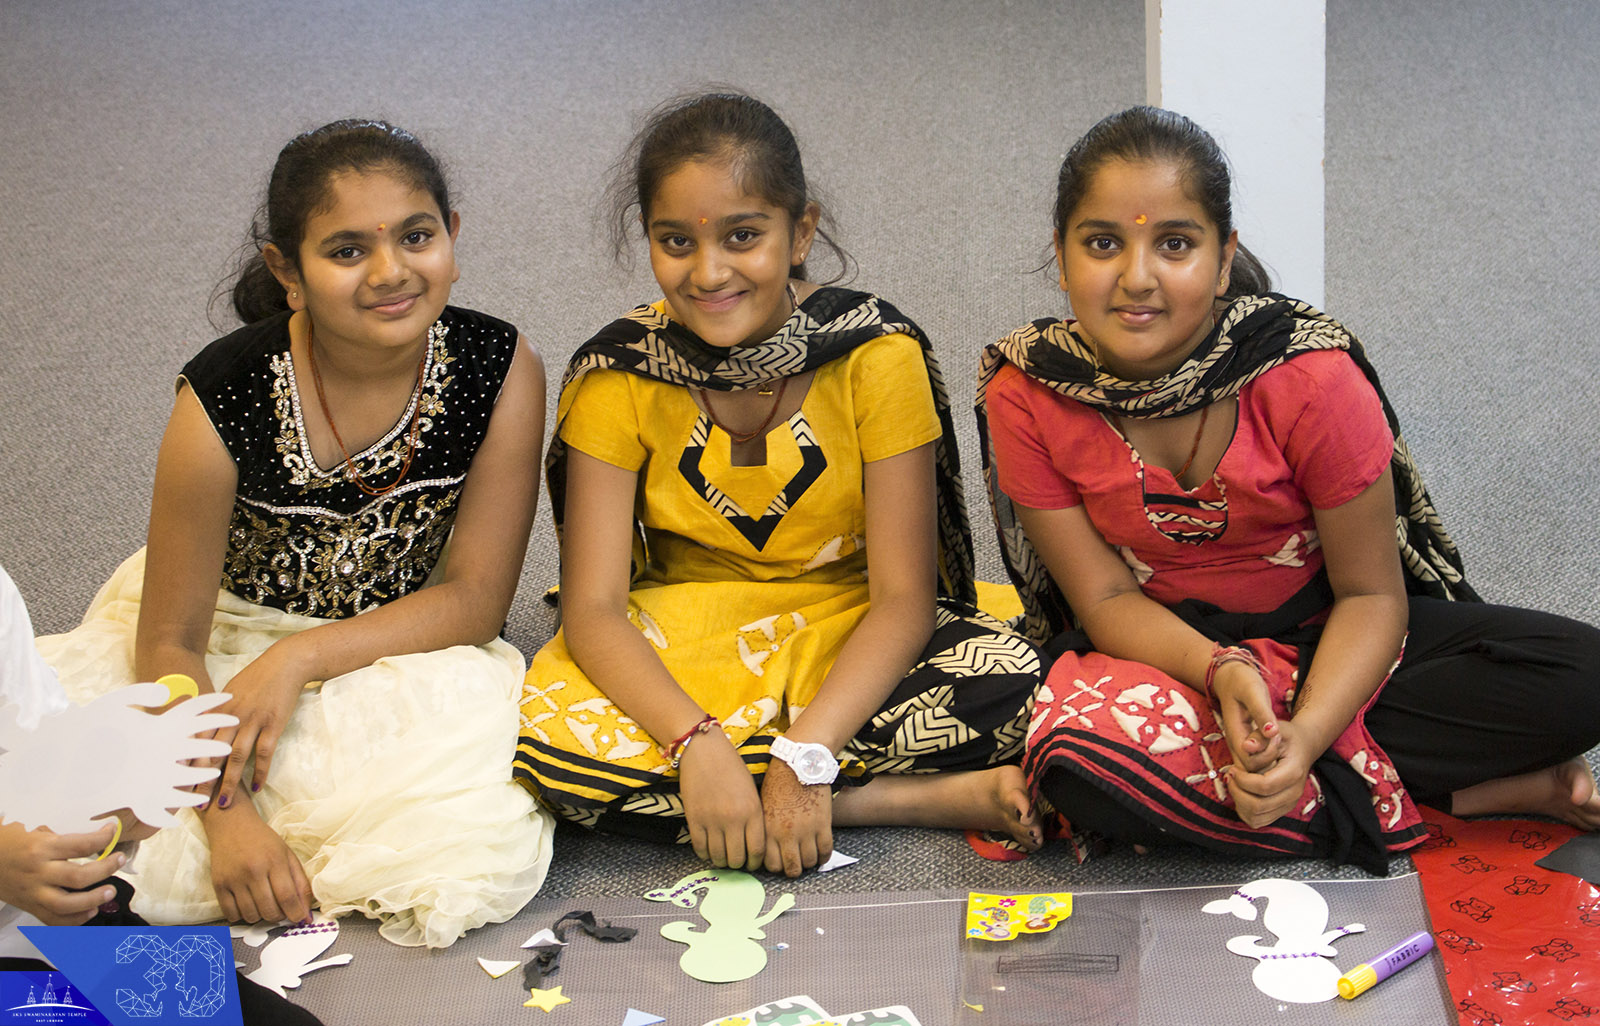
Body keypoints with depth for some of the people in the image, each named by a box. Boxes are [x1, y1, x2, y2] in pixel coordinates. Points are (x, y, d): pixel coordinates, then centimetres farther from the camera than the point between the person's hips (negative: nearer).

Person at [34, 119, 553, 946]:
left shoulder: (502, 371, -17)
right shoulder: (224, 400, -22)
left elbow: (475, 595, -13)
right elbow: (169, 639, -15)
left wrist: (296, 660, -24)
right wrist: (226, 814, -29)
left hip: (401, 649, 2)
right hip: (226, 637, -2)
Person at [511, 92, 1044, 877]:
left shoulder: (876, 355, -13)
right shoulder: (618, 376, -10)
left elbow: (903, 596, -15)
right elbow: (593, 607, -15)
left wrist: (805, 754, -30)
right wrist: (697, 743, -33)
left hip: (848, 650, -2)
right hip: (680, 658, 3)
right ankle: (931, 799, -24)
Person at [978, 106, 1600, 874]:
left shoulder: (1310, 378, -20)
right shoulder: (1025, 398, -16)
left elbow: (1371, 593, -14)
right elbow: (1106, 598, -11)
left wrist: (1305, 735, -32)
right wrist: (1219, 670, -31)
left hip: (1322, 637, -1)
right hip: (1167, 652, 1)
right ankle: (1489, 790, -22)